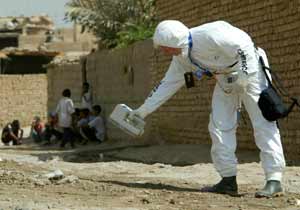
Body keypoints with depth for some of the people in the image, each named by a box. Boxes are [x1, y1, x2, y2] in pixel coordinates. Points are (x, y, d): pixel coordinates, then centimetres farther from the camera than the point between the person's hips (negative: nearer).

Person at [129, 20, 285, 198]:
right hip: (225, 79, 9)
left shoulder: (208, 35, -28)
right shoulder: (181, 58, 0)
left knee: (263, 123, -14)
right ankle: (228, 180, 7)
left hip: (249, 70, -9)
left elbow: (243, 45, -26)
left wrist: (244, 76, -25)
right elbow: (168, 84, 10)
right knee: (219, 126, 2)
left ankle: (274, 180, -17)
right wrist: (143, 110, 11)